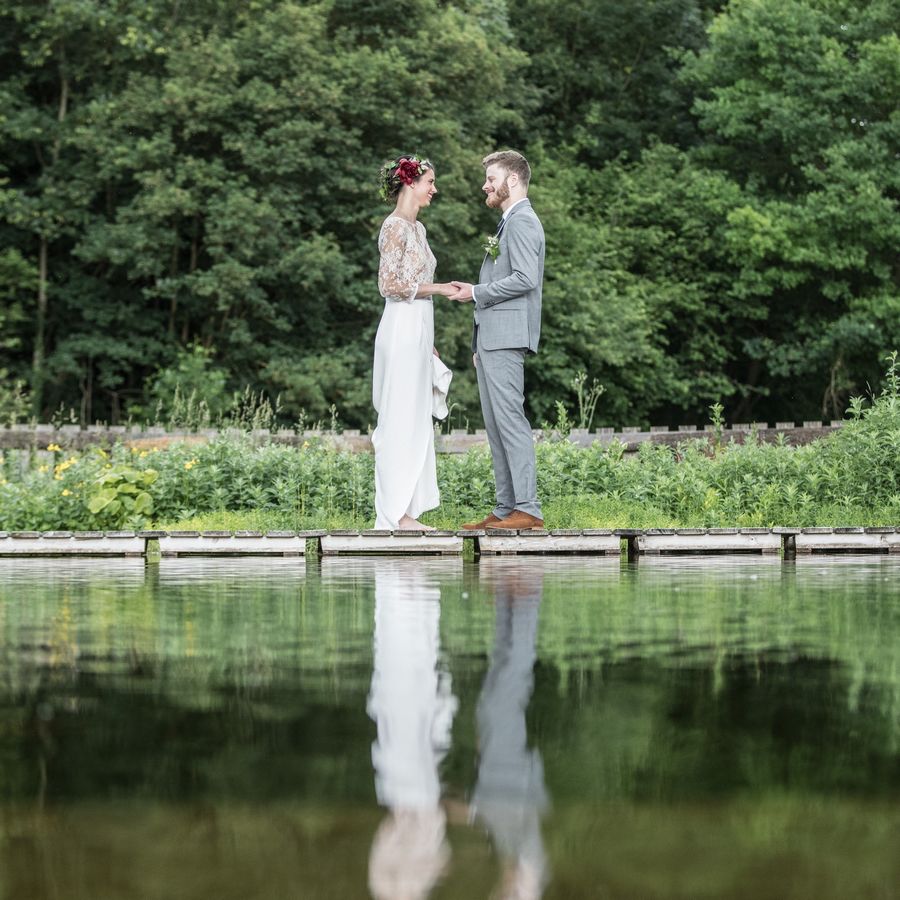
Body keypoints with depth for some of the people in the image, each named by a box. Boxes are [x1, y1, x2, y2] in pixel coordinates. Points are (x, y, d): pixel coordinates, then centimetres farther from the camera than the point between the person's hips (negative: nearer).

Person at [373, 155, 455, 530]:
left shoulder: (416, 227, 17)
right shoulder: (395, 226, -11)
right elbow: (390, 284, -18)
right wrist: (438, 288, -13)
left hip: (419, 330, 10)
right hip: (402, 329, -10)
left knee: (415, 422, 8)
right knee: (401, 421, -8)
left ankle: (404, 512, 10)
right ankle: (395, 513, -6)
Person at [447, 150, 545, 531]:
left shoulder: (522, 221, -10)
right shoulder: (508, 223, 23)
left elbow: (525, 278, -21)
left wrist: (476, 293, -11)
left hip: (506, 338, -11)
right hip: (491, 338, 11)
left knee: (510, 418, -13)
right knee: (495, 424, 8)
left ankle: (527, 509, -15)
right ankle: (505, 509, 9)